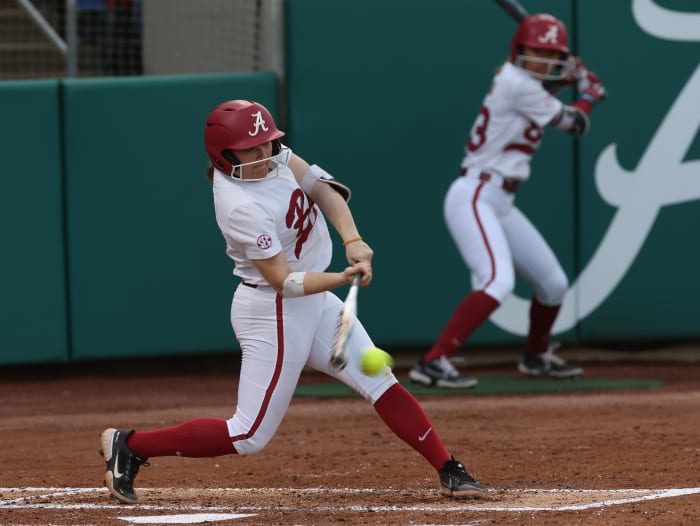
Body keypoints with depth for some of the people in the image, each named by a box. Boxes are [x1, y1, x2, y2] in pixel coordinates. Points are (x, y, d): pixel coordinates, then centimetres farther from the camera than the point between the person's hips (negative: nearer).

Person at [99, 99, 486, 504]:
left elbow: (323, 189, -7)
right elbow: (284, 282, -26)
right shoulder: (241, 207, -28)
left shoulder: (272, 155, -5)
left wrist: (353, 241, -23)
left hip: (313, 302, 8)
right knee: (249, 437, -4)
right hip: (273, 313, -8)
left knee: (381, 383, 2)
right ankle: (129, 446, 6)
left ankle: (450, 471, 7)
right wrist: (344, 278, -38)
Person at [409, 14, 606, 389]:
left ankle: (536, 356, 39)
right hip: (473, 199, -10)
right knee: (498, 280, -29)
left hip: (500, 205, 10)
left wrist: (569, 76, 20)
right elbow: (575, 124, -7)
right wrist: (589, 93, 13)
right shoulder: (519, 86, -15)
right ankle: (433, 363, -32)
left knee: (553, 284, 15)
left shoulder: (516, 79, 12)